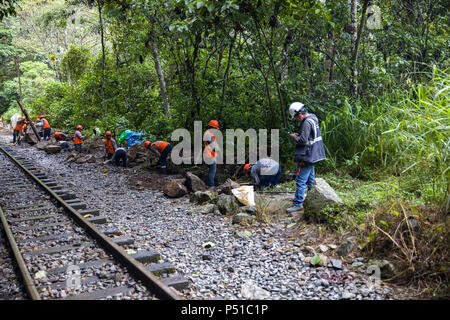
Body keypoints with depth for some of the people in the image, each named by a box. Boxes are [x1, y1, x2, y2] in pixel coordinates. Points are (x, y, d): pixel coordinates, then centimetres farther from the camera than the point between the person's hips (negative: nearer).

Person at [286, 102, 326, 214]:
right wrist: (298, 134, 9)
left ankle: (298, 204, -6)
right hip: (312, 155, 11)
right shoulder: (313, 118, 12)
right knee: (310, 178, 20)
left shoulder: (306, 122, -20)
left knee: (301, 181, -8)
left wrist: (294, 137, -8)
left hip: (306, 156, -11)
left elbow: (303, 140, -25)